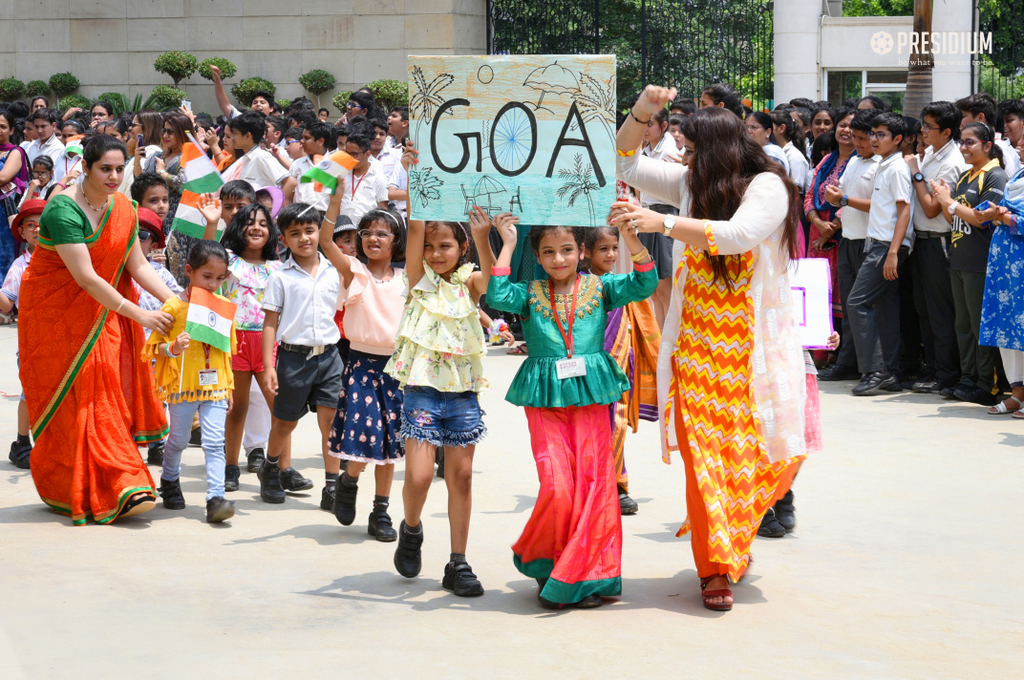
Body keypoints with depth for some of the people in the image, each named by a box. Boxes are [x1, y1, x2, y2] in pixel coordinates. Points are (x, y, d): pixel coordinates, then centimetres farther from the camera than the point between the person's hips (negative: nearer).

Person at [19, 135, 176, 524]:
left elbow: (137, 265, 2)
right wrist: (139, 315, -29)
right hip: (55, 313, -6)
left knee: (108, 395, -2)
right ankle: (69, 491, 3)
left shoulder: (123, 208, -1)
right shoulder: (64, 211, -24)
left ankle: (122, 489, 0)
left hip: (101, 313, 6)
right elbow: (86, 277, -28)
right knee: (71, 400, -4)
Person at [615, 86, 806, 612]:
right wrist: (641, 113, -2)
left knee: (764, 450, 1)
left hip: (753, 346, -3)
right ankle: (716, 567, -3)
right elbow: (624, 164, 15)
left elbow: (736, 234, -25)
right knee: (702, 450, -6)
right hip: (696, 345, 3)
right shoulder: (691, 184, 9)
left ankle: (735, 539, 27)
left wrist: (663, 223, -30)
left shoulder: (767, 187, -7)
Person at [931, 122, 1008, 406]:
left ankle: (987, 386, -1)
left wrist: (951, 203, -12)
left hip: (981, 263, -9)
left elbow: (982, 218, -17)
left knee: (982, 326, -5)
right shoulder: (965, 176, 16)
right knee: (963, 324, 12)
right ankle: (968, 380, 18)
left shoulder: (995, 176, -9)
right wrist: (944, 200, 0)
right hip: (959, 261, 9)